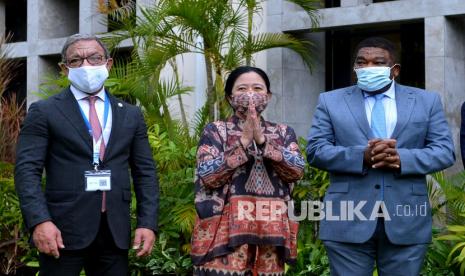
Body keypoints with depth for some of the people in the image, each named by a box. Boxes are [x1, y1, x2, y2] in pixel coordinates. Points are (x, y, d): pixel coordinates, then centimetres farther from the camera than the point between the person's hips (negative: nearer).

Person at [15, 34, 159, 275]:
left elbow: (145, 172, 11)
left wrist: (147, 222, -1)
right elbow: (27, 169, -5)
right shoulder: (44, 112, 3)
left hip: (115, 231, 3)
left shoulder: (131, 115, 14)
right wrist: (39, 221, -18)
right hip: (63, 229, -3)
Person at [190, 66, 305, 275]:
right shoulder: (215, 131, 6)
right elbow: (207, 177, -7)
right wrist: (244, 142, -11)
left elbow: (297, 170, -2)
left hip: (271, 231, 3)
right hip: (226, 231, -3)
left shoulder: (283, 133, 14)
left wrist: (262, 140, -10)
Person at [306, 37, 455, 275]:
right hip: (348, 220, -1)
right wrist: (362, 156, -16)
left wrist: (401, 158, -14)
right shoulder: (331, 101, 8)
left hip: (406, 221, 1)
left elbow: (444, 151, 4)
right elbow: (315, 150, 0)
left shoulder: (426, 101, 10)